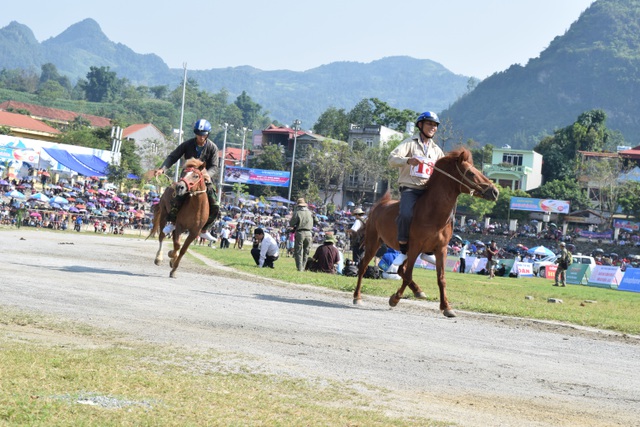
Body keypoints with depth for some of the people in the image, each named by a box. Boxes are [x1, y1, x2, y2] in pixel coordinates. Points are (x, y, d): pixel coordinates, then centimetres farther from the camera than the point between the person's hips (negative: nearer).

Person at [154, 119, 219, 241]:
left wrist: (208, 174, -38)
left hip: (205, 179, 1)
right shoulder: (188, 144, -8)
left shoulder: (212, 148, -7)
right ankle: (171, 222, 1)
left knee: (215, 208, -6)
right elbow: (172, 157, -9)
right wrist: (162, 169, -26)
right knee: (176, 199, -25)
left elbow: (214, 167, -14)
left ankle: (204, 230, 15)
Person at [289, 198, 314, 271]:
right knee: (306, 251, 13)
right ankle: (303, 267, 16)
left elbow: (291, 224, -6)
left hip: (300, 233, -4)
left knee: (298, 251, 3)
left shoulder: (297, 213, -9)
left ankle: (300, 268, -2)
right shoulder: (310, 213, 5)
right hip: (308, 233, 4)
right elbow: (312, 224, 12)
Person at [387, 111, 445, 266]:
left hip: (428, 190, 5)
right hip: (410, 188, -5)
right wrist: (408, 160, -32)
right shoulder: (410, 144, 2)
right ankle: (403, 250, -17)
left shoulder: (436, 150, 18)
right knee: (406, 214, -32)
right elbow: (392, 158, -12)